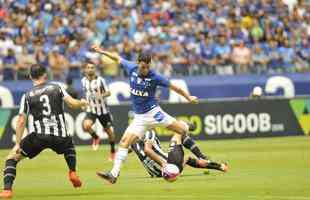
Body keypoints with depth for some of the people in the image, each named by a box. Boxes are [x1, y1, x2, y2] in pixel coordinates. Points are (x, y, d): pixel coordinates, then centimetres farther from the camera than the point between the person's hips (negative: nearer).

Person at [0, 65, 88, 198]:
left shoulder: (27, 96, 7)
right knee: (69, 145, 39)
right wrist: (82, 103, 26)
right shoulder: (56, 88, 9)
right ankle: (72, 172, 18)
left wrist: (18, 143, 6)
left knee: (12, 157, 9)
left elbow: (21, 122, 3)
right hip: (59, 136, 2)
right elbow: (73, 104, 3)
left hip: (38, 136, -2)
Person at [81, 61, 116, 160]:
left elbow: (108, 92, -11)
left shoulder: (100, 80, -11)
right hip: (91, 110, 2)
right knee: (86, 125, -27)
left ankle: (113, 151, 29)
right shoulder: (84, 81, 1)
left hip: (103, 109, -1)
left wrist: (101, 95, -30)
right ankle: (95, 138, 5)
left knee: (109, 131, 6)